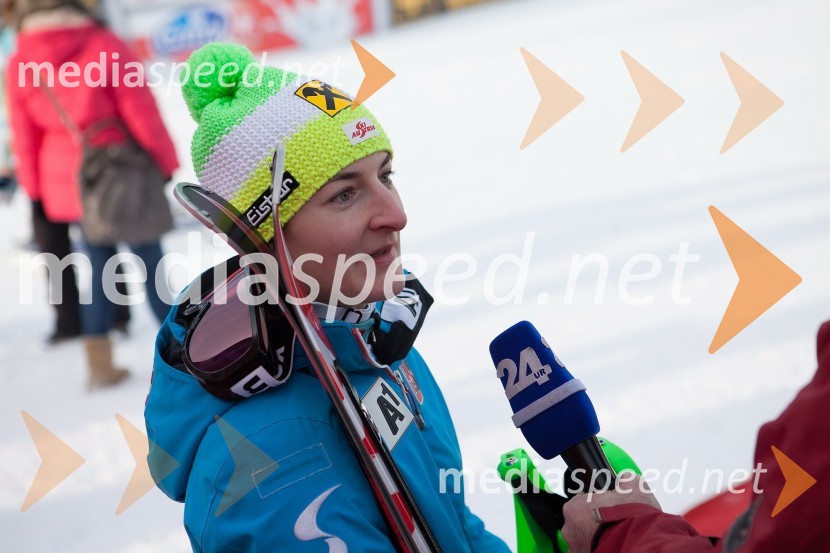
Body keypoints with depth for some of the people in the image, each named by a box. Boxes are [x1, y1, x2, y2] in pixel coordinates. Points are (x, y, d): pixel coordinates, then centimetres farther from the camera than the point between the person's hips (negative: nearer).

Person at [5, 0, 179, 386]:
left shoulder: (18, 66, -1)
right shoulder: (105, 46, -14)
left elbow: (25, 135, 6)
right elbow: (140, 111, -10)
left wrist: (35, 187, 17)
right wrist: (166, 160, 2)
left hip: (66, 180, 4)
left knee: (99, 269, 15)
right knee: (150, 262, 6)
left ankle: (100, 364, 18)